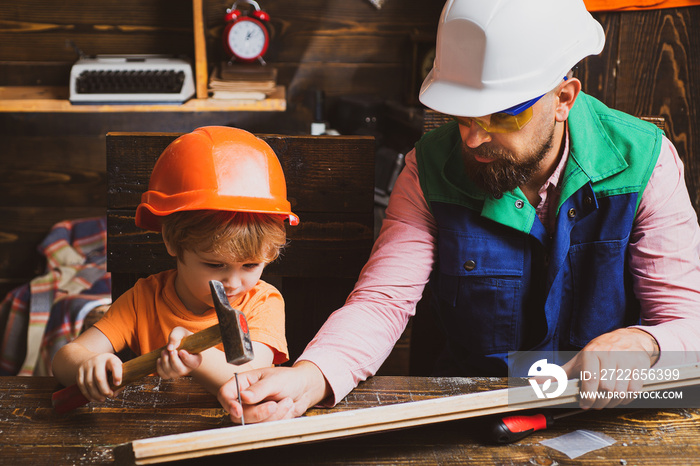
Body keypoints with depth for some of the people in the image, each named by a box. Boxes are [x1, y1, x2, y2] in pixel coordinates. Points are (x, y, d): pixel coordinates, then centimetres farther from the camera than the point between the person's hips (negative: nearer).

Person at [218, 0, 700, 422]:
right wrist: (309, 377, -32)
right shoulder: (431, 169, -7)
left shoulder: (645, 161, -8)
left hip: (610, 418, 3)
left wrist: (639, 344, -32)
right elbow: (382, 301, -12)